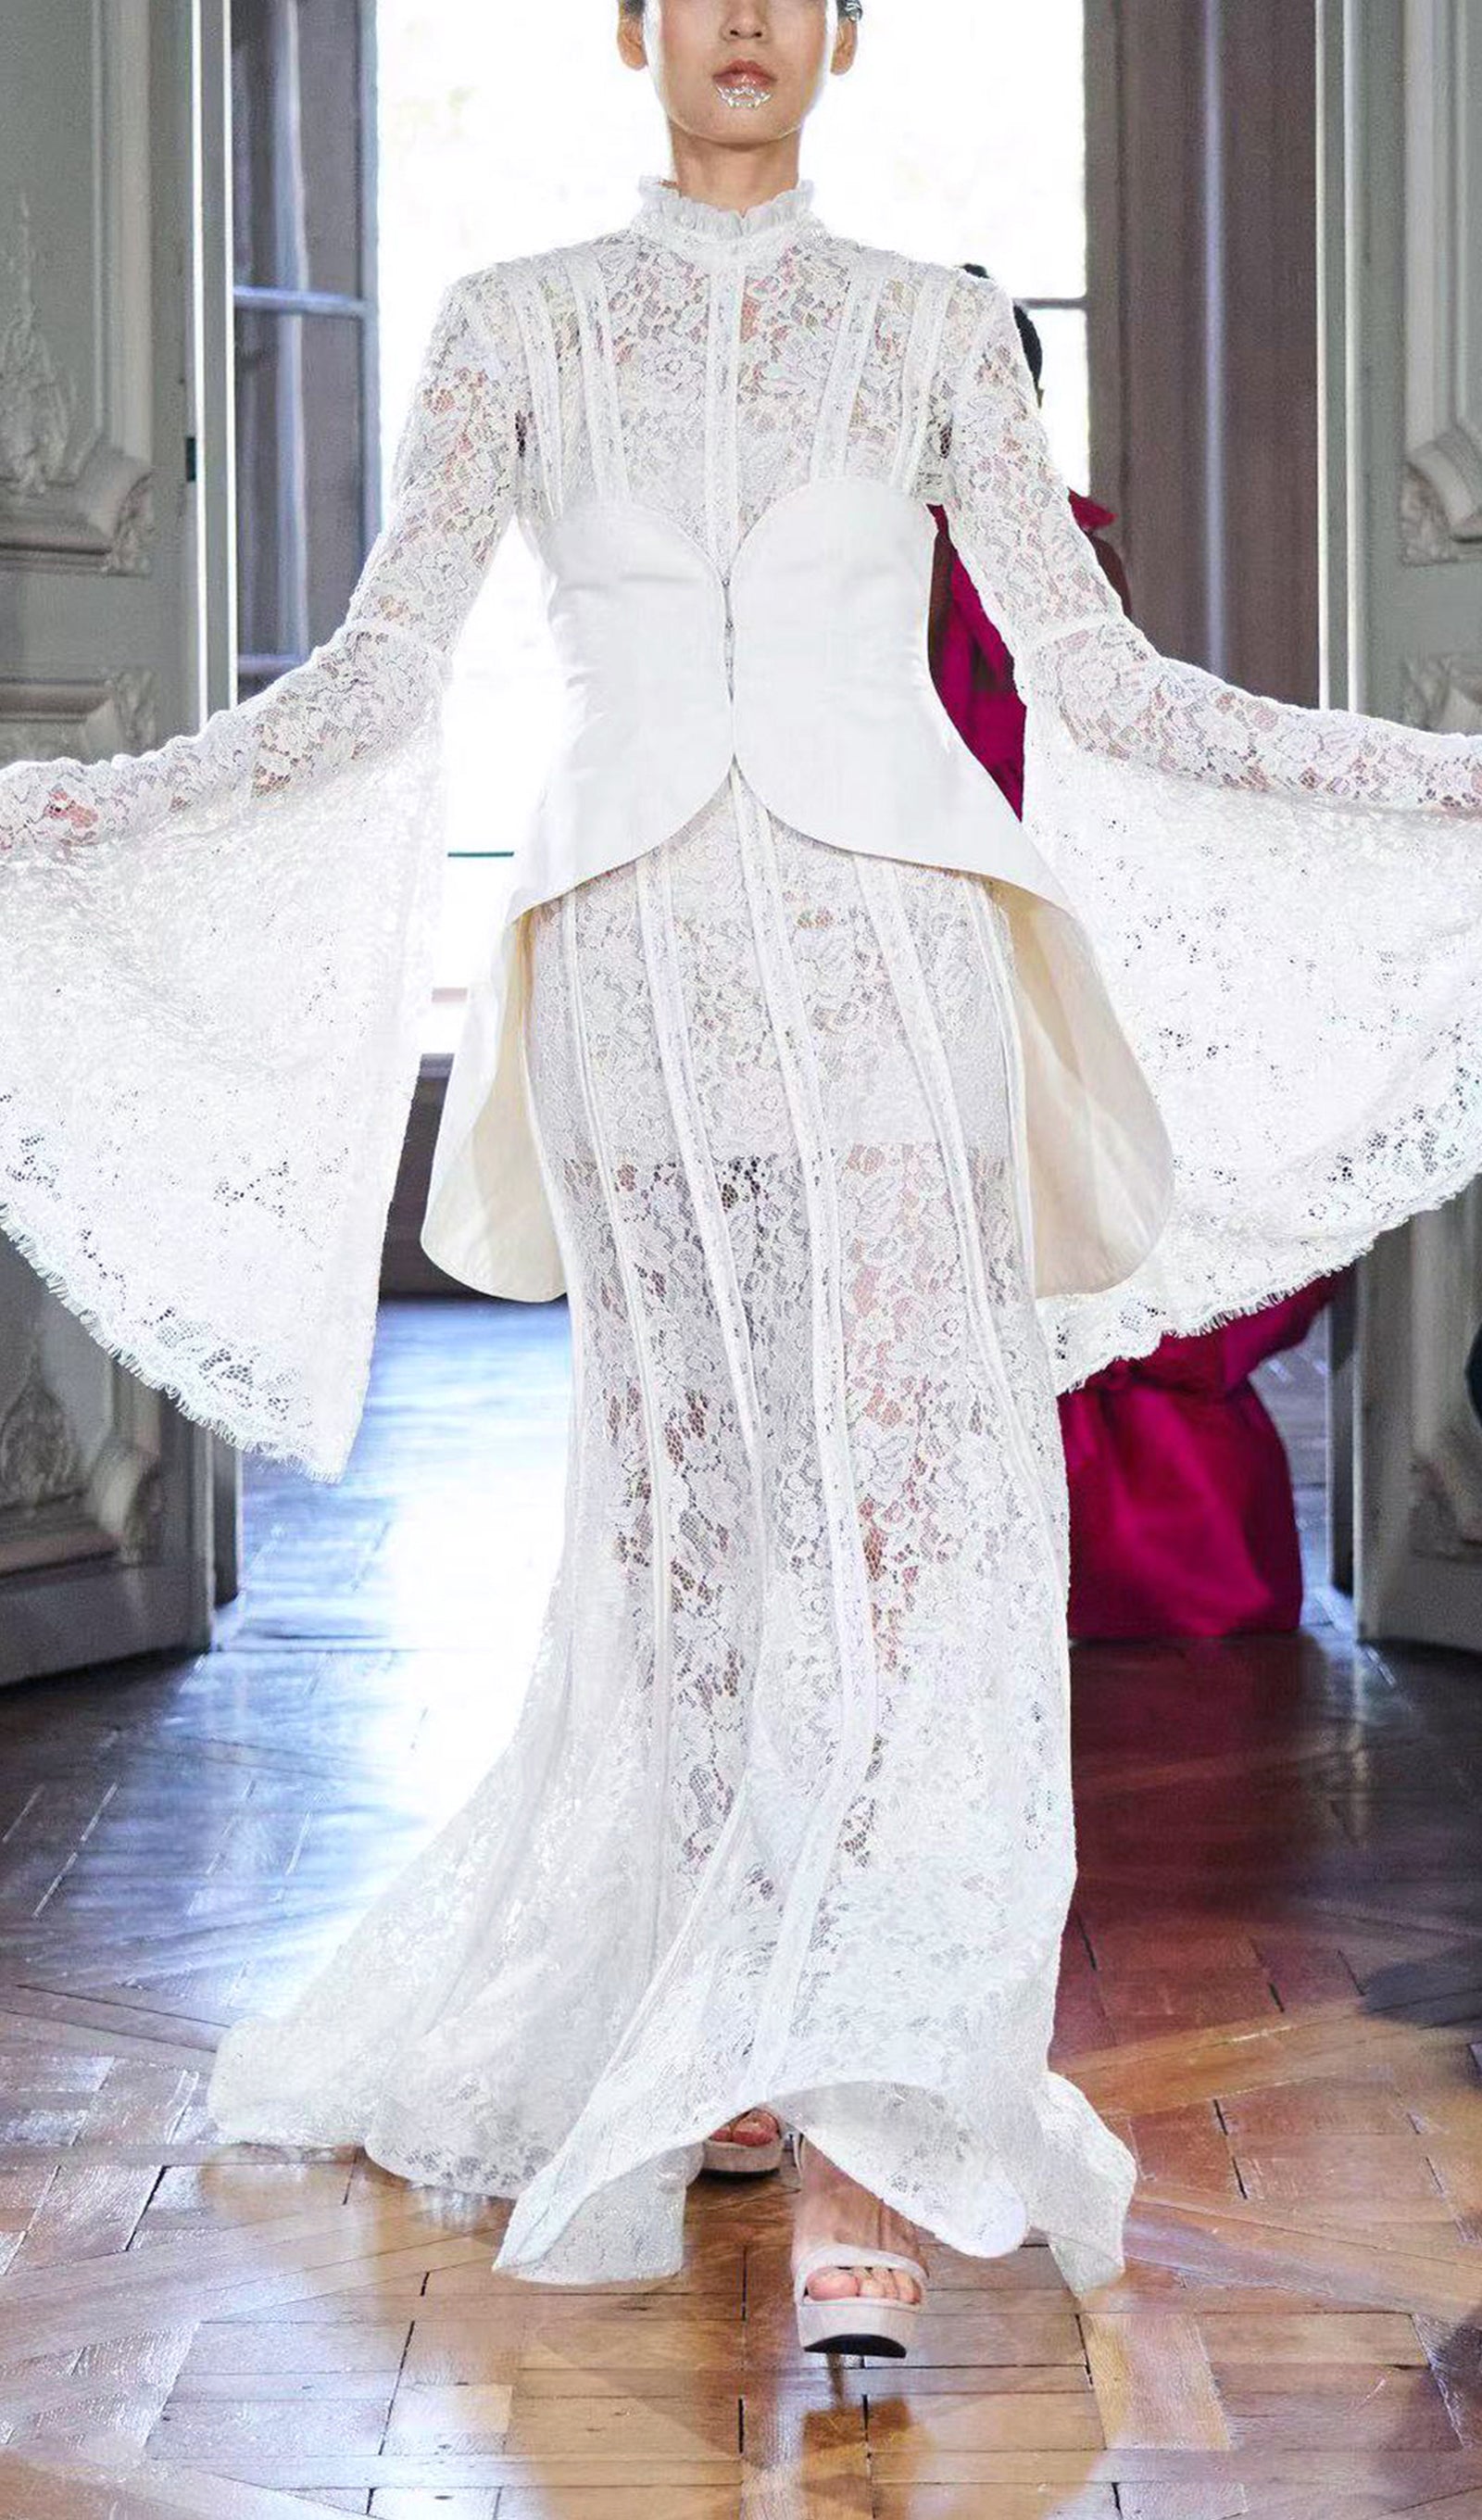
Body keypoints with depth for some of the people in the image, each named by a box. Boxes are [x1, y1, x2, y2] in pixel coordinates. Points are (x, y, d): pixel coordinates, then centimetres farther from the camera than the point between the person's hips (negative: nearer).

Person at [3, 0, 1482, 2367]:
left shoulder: (937, 324, 13)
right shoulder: (516, 324, 13)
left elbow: (1098, 675, 10)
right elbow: (376, 678, 8)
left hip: (889, 943, 0)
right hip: (641, 951, 0)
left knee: (918, 1495, -11)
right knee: (701, 1508, 1)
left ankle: (868, 2132, -11)